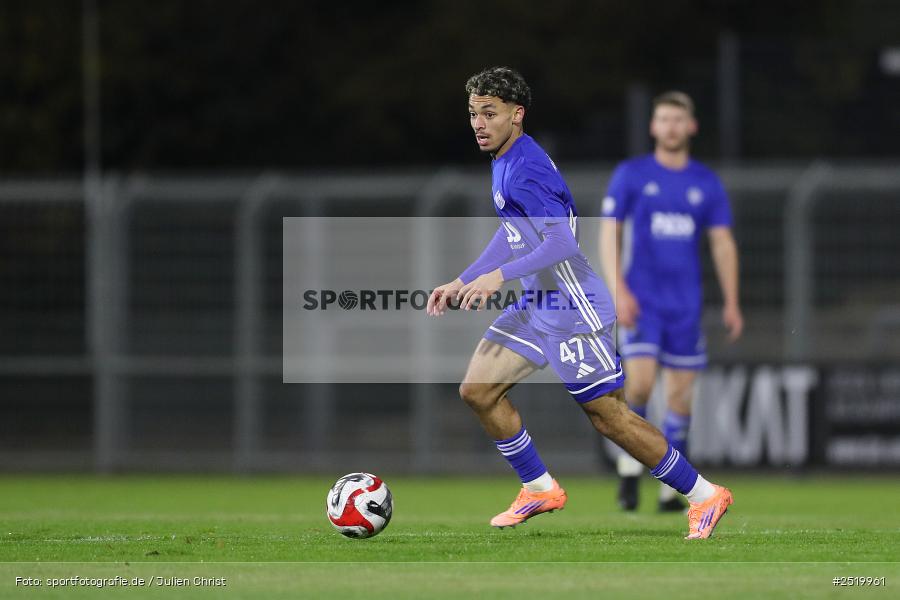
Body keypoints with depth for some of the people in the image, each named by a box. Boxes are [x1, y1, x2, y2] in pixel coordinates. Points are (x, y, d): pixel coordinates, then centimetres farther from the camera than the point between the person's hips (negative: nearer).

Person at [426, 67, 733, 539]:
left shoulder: (525, 168, -20)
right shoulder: (503, 161, 11)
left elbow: (562, 242, -29)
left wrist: (497, 277, -35)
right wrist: (461, 283, 21)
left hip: (572, 311, -10)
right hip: (535, 306, 10)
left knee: (608, 416, -6)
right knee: (477, 391, 5)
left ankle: (704, 495, 5)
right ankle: (541, 490, 17)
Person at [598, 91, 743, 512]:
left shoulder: (706, 183, 7)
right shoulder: (630, 174, 2)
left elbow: (722, 243, 9)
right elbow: (609, 233, 0)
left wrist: (731, 303, 2)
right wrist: (618, 290, -12)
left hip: (686, 303, 2)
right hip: (641, 299, -2)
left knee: (680, 391, 2)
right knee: (640, 381, -18)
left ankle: (670, 489, 10)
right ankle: (629, 466, 1)